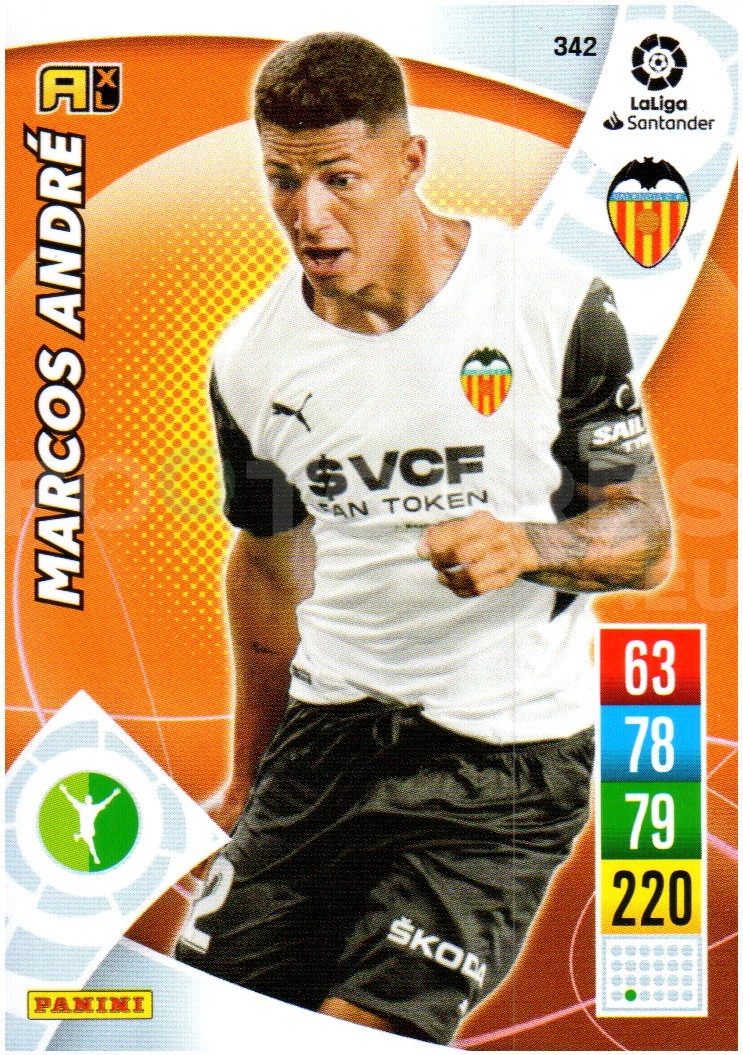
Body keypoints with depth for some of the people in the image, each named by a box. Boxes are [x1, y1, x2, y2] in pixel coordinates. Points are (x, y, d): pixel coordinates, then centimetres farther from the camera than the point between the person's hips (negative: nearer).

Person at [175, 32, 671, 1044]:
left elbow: (648, 539, -3)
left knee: (358, 1032, -13)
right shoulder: (251, 360, 0)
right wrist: (248, 780, 24)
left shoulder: (557, 307, -11)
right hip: (332, 722, 4)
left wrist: (527, 546, -28)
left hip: (508, 746, -3)